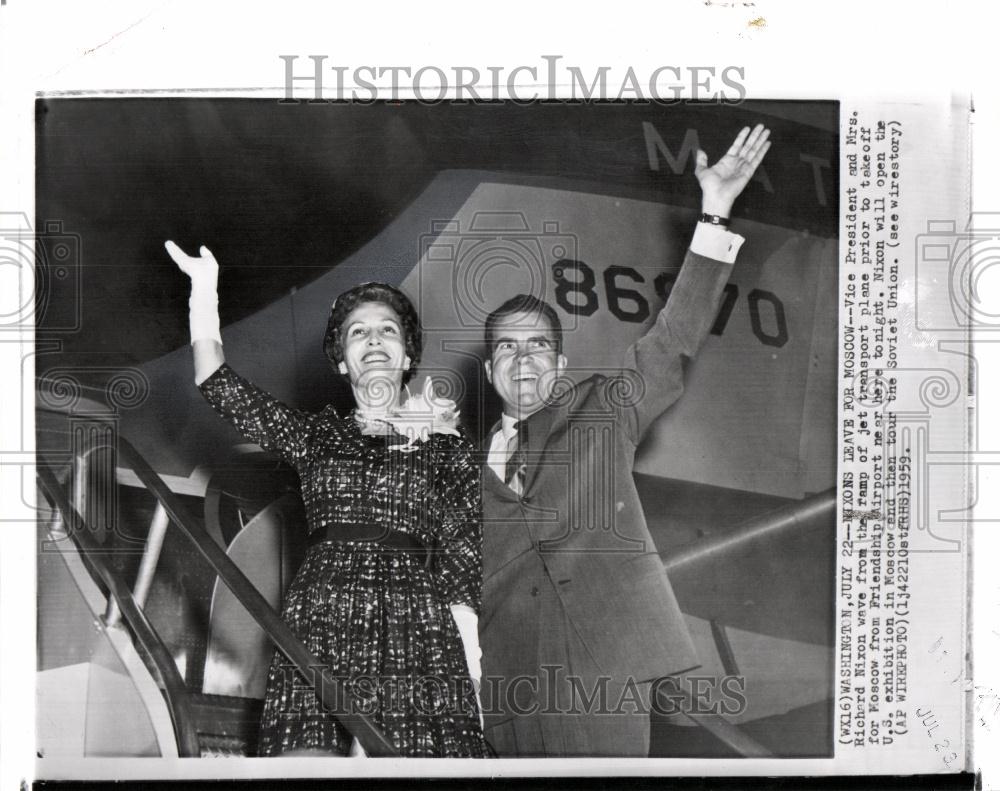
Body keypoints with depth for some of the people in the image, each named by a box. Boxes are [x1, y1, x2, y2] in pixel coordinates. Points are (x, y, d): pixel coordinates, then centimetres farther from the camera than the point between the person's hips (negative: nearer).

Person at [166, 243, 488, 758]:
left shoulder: (446, 447, 14)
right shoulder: (315, 436, 19)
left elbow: (463, 573, 7)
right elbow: (220, 386, 11)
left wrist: (475, 678, -1)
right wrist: (204, 288, 8)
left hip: (415, 629, -1)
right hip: (319, 624, 1)